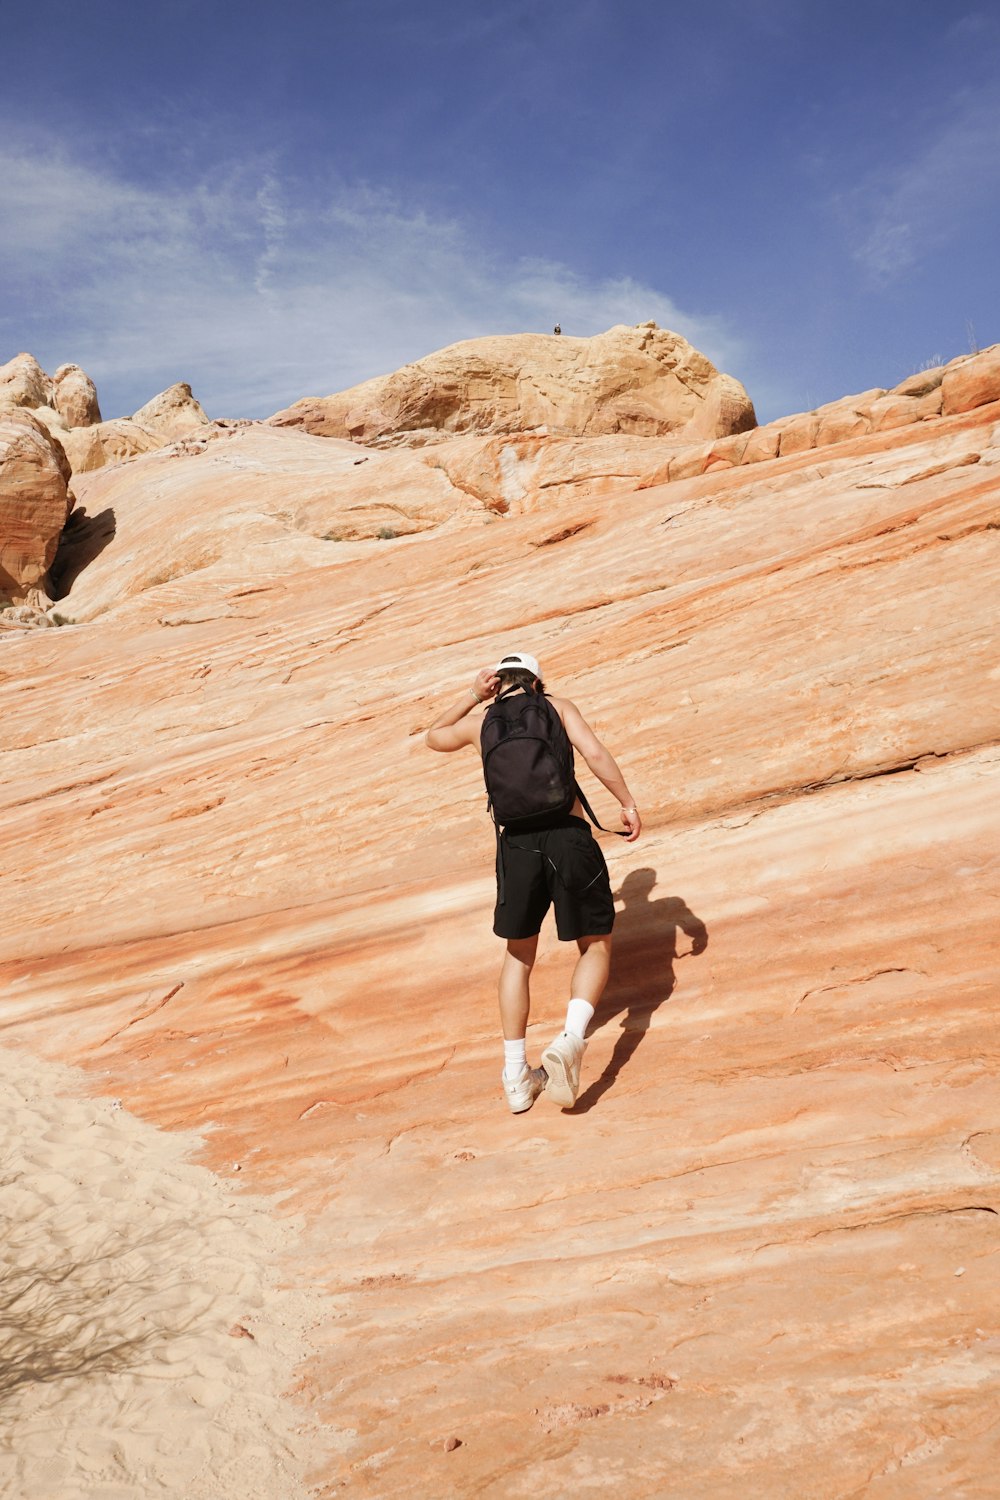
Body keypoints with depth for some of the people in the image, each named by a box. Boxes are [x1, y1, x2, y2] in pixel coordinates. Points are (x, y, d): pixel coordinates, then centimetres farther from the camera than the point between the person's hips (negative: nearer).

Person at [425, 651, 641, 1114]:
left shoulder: (479, 724, 15)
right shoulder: (558, 707, 10)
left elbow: (433, 736, 36)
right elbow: (595, 753, -6)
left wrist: (472, 696, 30)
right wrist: (628, 804, 2)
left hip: (517, 843, 2)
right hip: (569, 836, -2)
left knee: (518, 957, 20)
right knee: (596, 946, 17)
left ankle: (517, 1077, 21)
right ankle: (569, 1041, -8)